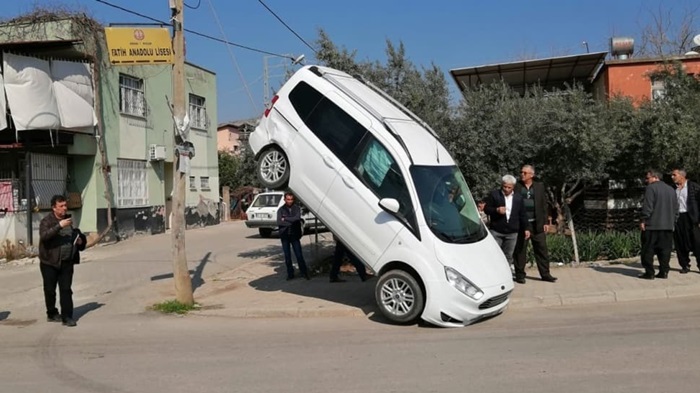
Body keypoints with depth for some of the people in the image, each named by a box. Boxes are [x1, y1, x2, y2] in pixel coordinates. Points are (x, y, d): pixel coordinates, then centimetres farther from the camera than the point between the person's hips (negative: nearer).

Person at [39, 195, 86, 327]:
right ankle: (52, 314, 24)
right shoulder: (47, 221, -6)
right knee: (50, 290, 8)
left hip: (67, 262, 4)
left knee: (66, 290, 1)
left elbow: (78, 235, 25)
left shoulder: (69, 219, 12)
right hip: (50, 262, -4)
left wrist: (81, 240, 3)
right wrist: (59, 226, -33)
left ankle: (67, 317, 2)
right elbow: (44, 235, -26)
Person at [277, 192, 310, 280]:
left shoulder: (297, 208, 4)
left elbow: (297, 218, -13)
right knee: (287, 256, 5)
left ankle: (304, 273, 4)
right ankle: (290, 274, 14)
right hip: (284, 235, 1)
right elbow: (279, 222, -8)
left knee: (299, 255, -3)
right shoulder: (281, 209, 4)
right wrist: (291, 222, -13)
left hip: (295, 235, -1)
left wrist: (285, 218, -9)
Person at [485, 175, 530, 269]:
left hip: (512, 233, 3)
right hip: (496, 231, -3)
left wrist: (526, 228, 6)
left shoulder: (518, 198, 10)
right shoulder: (494, 195, 1)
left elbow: (523, 215, 13)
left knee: (508, 256, 7)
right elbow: (486, 209, -1)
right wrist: (497, 210, -19)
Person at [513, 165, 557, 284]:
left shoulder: (540, 187, 7)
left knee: (541, 249, 6)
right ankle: (520, 275, 14)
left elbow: (544, 205, 8)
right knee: (520, 250, 4)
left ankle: (545, 274, 16)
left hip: (537, 224, 2)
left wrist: (545, 222, 4)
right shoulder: (516, 187, 0)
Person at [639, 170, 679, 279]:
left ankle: (649, 273, -1)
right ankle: (664, 272, 9)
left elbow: (647, 206, -15)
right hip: (668, 225, 7)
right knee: (665, 250, 10)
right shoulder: (671, 189, 16)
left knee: (648, 250, -1)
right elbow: (676, 208, 17)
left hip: (652, 225, -7)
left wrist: (643, 220, -12)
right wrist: (673, 221, 20)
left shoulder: (651, 188, -7)